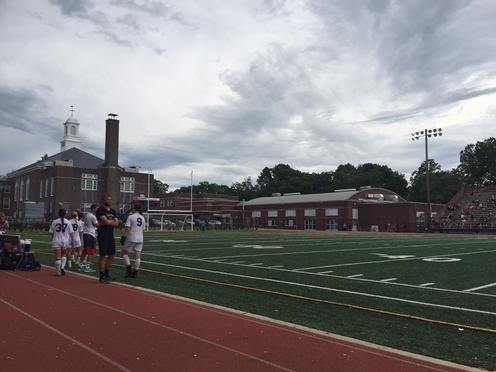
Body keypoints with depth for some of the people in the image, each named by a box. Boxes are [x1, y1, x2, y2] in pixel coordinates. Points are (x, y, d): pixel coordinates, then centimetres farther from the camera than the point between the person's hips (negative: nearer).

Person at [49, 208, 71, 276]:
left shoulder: (54, 222, -4)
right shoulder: (67, 222, -3)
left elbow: (52, 232, 0)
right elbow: (70, 233, -1)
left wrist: (53, 240, 15)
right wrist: (69, 241, 10)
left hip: (56, 241, -1)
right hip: (65, 241, 1)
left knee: (58, 257, 3)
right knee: (63, 255, 21)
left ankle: (58, 272, 5)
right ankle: (62, 267, 4)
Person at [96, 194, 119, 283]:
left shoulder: (112, 211, 14)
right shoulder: (100, 210, -9)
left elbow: (116, 223, 4)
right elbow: (106, 221, -21)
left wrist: (108, 222, -12)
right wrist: (113, 221, -2)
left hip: (111, 236, 8)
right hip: (103, 236, -8)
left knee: (111, 255, 11)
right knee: (103, 255, -4)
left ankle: (107, 274, 22)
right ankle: (102, 276, 3)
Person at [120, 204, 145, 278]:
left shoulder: (131, 216, -7)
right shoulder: (142, 218, 11)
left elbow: (127, 229, -13)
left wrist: (123, 238, -10)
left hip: (131, 239, -5)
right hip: (140, 239, 5)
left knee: (123, 252, 10)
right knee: (137, 256, 5)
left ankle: (128, 268, -1)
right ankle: (135, 272, 7)